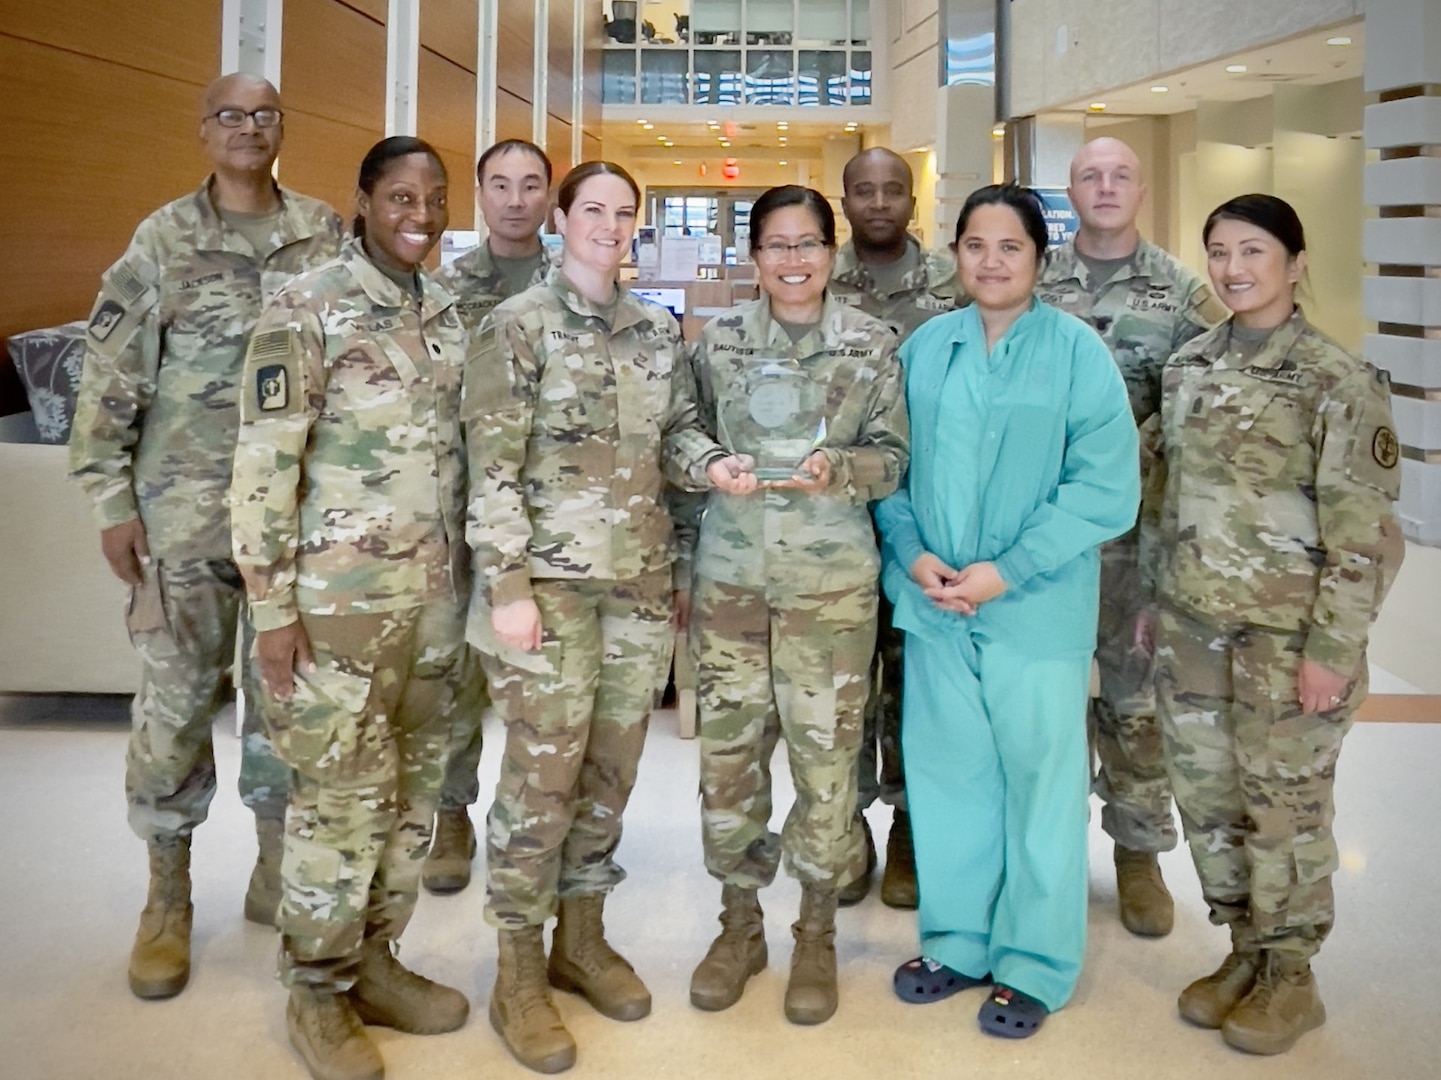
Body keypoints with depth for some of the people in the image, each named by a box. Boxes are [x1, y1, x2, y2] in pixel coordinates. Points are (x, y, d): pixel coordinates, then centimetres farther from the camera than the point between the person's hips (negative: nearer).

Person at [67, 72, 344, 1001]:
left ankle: (278, 872, 26)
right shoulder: (162, 240, 0)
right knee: (176, 696, 2)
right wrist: (112, 503, -6)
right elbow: (109, 378, -1)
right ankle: (168, 901, 17)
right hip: (186, 506, -2)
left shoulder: (326, 234, 5)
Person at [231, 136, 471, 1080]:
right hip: (341, 597, -6)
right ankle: (318, 991, 18)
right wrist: (272, 604, -15)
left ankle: (375, 960, 29)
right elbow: (263, 464, -12)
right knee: (344, 793, 1)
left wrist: (470, 577, 14)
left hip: (437, 594, 7)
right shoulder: (307, 311, -9)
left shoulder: (449, 315, 11)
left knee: (416, 787, 13)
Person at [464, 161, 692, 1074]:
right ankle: (519, 976, 13)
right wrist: (508, 584, -16)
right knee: (543, 775, -2)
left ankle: (582, 940, 29)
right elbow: (492, 466, -10)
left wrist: (673, 569, 12)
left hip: (639, 579, 5)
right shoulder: (519, 325, -5)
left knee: (612, 768, 11)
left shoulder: (659, 330, 11)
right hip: (550, 578, -5)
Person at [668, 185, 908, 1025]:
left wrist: (838, 468, -18)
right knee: (729, 750, 7)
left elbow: (893, 456, 2)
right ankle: (740, 923, 26)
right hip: (730, 573, 2)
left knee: (826, 751, 2)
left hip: (831, 579, -1)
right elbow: (683, 431, 8)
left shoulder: (873, 344, 2)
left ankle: (817, 934, 22)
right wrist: (710, 464, -14)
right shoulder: (719, 338, 5)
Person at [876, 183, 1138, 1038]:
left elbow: (1106, 487, -10)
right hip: (935, 605, 4)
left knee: (1041, 776, 6)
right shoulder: (924, 348, 5)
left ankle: (1034, 966, 22)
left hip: (1038, 609, -3)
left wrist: (1007, 572, -16)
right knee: (946, 771, 12)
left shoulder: (1078, 351, -6)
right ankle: (957, 943, 30)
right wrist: (912, 554, -9)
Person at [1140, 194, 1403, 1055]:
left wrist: (1332, 647, -16)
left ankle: (1291, 975, 24)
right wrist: (1157, 598, 12)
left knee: (1284, 801, 5)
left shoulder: (1338, 379, -11)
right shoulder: (1189, 365, 7)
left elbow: (1361, 529, -13)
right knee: (1206, 792, 13)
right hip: (1193, 621, 6)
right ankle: (1246, 950, 31)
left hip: (1287, 628, -6)